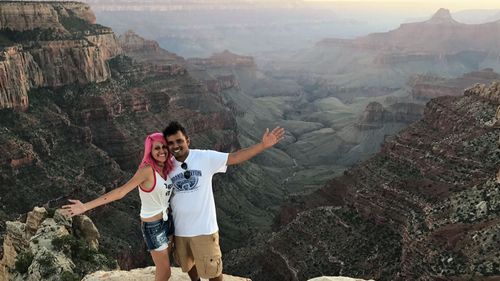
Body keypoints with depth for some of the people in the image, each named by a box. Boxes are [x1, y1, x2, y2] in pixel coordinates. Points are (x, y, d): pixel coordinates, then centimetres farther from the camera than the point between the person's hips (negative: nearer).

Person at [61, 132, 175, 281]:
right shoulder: (147, 170, -22)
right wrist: (85, 206, -27)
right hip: (153, 225, -7)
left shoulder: (166, 167, -2)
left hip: (167, 220, 7)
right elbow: (121, 191, -24)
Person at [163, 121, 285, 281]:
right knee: (188, 265, 25)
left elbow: (234, 157, -17)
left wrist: (263, 145, -26)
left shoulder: (205, 157, -12)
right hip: (179, 229, 3)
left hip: (204, 228, -3)